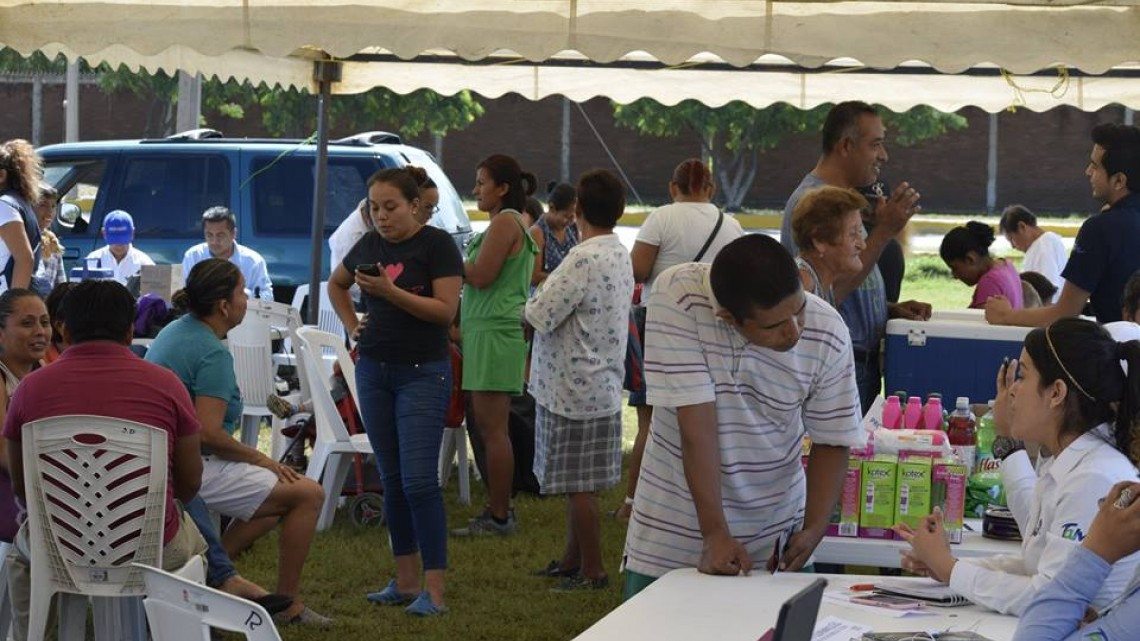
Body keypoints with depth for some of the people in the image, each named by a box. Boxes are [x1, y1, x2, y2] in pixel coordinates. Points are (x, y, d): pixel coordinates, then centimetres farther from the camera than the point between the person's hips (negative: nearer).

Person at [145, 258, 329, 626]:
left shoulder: (175, 331, 10)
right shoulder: (213, 353, -19)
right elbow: (208, 433, -26)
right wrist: (260, 459, -11)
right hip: (195, 470, -10)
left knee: (275, 486, 23)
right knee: (308, 495, -1)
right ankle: (288, 605, 6)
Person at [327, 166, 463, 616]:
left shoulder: (437, 245, -9)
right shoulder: (370, 245, 8)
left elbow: (446, 309, -16)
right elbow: (336, 283, 27)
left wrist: (391, 292, -23)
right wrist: (353, 326, 14)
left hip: (422, 373, -6)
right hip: (374, 371, 6)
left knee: (419, 480, -11)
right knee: (391, 480, 9)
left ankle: (434, 590, -8)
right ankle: (405, 581, 16)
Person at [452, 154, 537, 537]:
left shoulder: (505, 222, -11)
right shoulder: (517, 224, 21)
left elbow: (480, 276, -18)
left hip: (494, 331, -10)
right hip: (490, 329, 10)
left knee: (492, 429, -8)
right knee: (489, 428, 12)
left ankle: (498, 518, -6)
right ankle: (498, 512, 15)